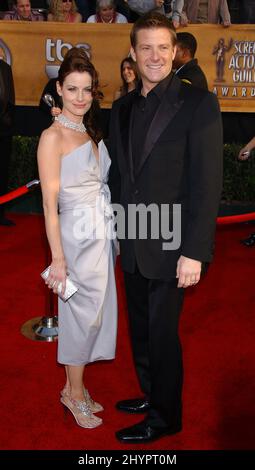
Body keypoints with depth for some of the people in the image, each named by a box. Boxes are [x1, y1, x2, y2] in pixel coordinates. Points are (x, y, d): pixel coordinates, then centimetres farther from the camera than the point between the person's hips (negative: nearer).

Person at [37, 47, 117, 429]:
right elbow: (50, 203, -15)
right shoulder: (53, 137, -13)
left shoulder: (92, 132, 9)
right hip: (77, 236, -7)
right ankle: (75, 393, 25)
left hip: (102, 233, 7)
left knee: (96, 312, 14)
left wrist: (109, 230, 9)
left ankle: (75, 387, 31)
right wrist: (57, 258, -16)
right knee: (83, 314, 4)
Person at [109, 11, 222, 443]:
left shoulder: (197, 103, -10)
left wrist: (194, 251, -18)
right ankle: (151, 395, 39)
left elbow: (207, 182, -14)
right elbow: (117, 175, 13)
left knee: (162, 332, 7)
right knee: (140, 328, 18)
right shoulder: (123, 108, 9)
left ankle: (165, 416, 27)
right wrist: (112, 231, 10)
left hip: (170, 245, -6)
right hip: (132, 244, 6)